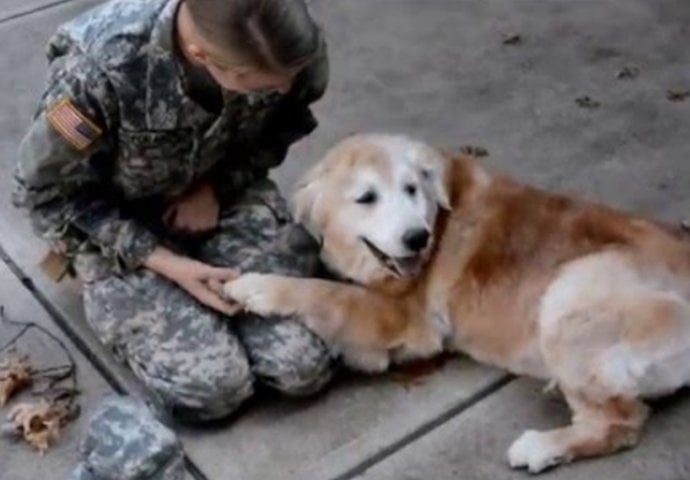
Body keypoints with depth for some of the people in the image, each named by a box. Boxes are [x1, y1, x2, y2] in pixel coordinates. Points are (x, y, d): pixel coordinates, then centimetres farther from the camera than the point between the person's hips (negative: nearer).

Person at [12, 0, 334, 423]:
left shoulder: (282, 46, -24)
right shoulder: (101, 71, -35)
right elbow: (47, 192, -17)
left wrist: (217, 187, -14)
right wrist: (165, 263, -22)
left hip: (224, 194, 3)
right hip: (113, 221, -3)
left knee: (305, 366, -10)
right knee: (213, 386, -18)